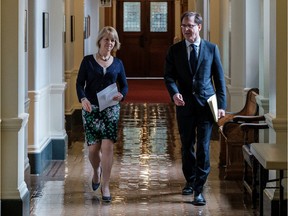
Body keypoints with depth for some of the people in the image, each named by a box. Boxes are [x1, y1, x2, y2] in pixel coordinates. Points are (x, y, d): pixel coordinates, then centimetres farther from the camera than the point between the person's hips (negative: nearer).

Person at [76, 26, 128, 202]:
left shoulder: (117, 63, 7)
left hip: (111, 109, 1)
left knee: (107, 146, -8)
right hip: (91, 108, -1)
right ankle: (97, 172, 35)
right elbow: (80, 82, -2)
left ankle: (105, 186, 1)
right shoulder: (88, 61, 2)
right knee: (93, 148, 1)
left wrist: (121, 95, -13)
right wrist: (83, 98, -21)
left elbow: (124, 85, 10)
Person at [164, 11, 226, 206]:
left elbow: (219, 78, 3)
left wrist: (222, 105, -2)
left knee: (203, 148, -7)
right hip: (185, 104, 2)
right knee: (187, 146, 13)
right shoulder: (175, 50, 4)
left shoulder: (211, 49, 2)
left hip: (206, 104, -2)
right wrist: (174, 93, -19)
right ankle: (190, 181, 32)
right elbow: (169, 76, 1)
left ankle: (199, 190, -4)